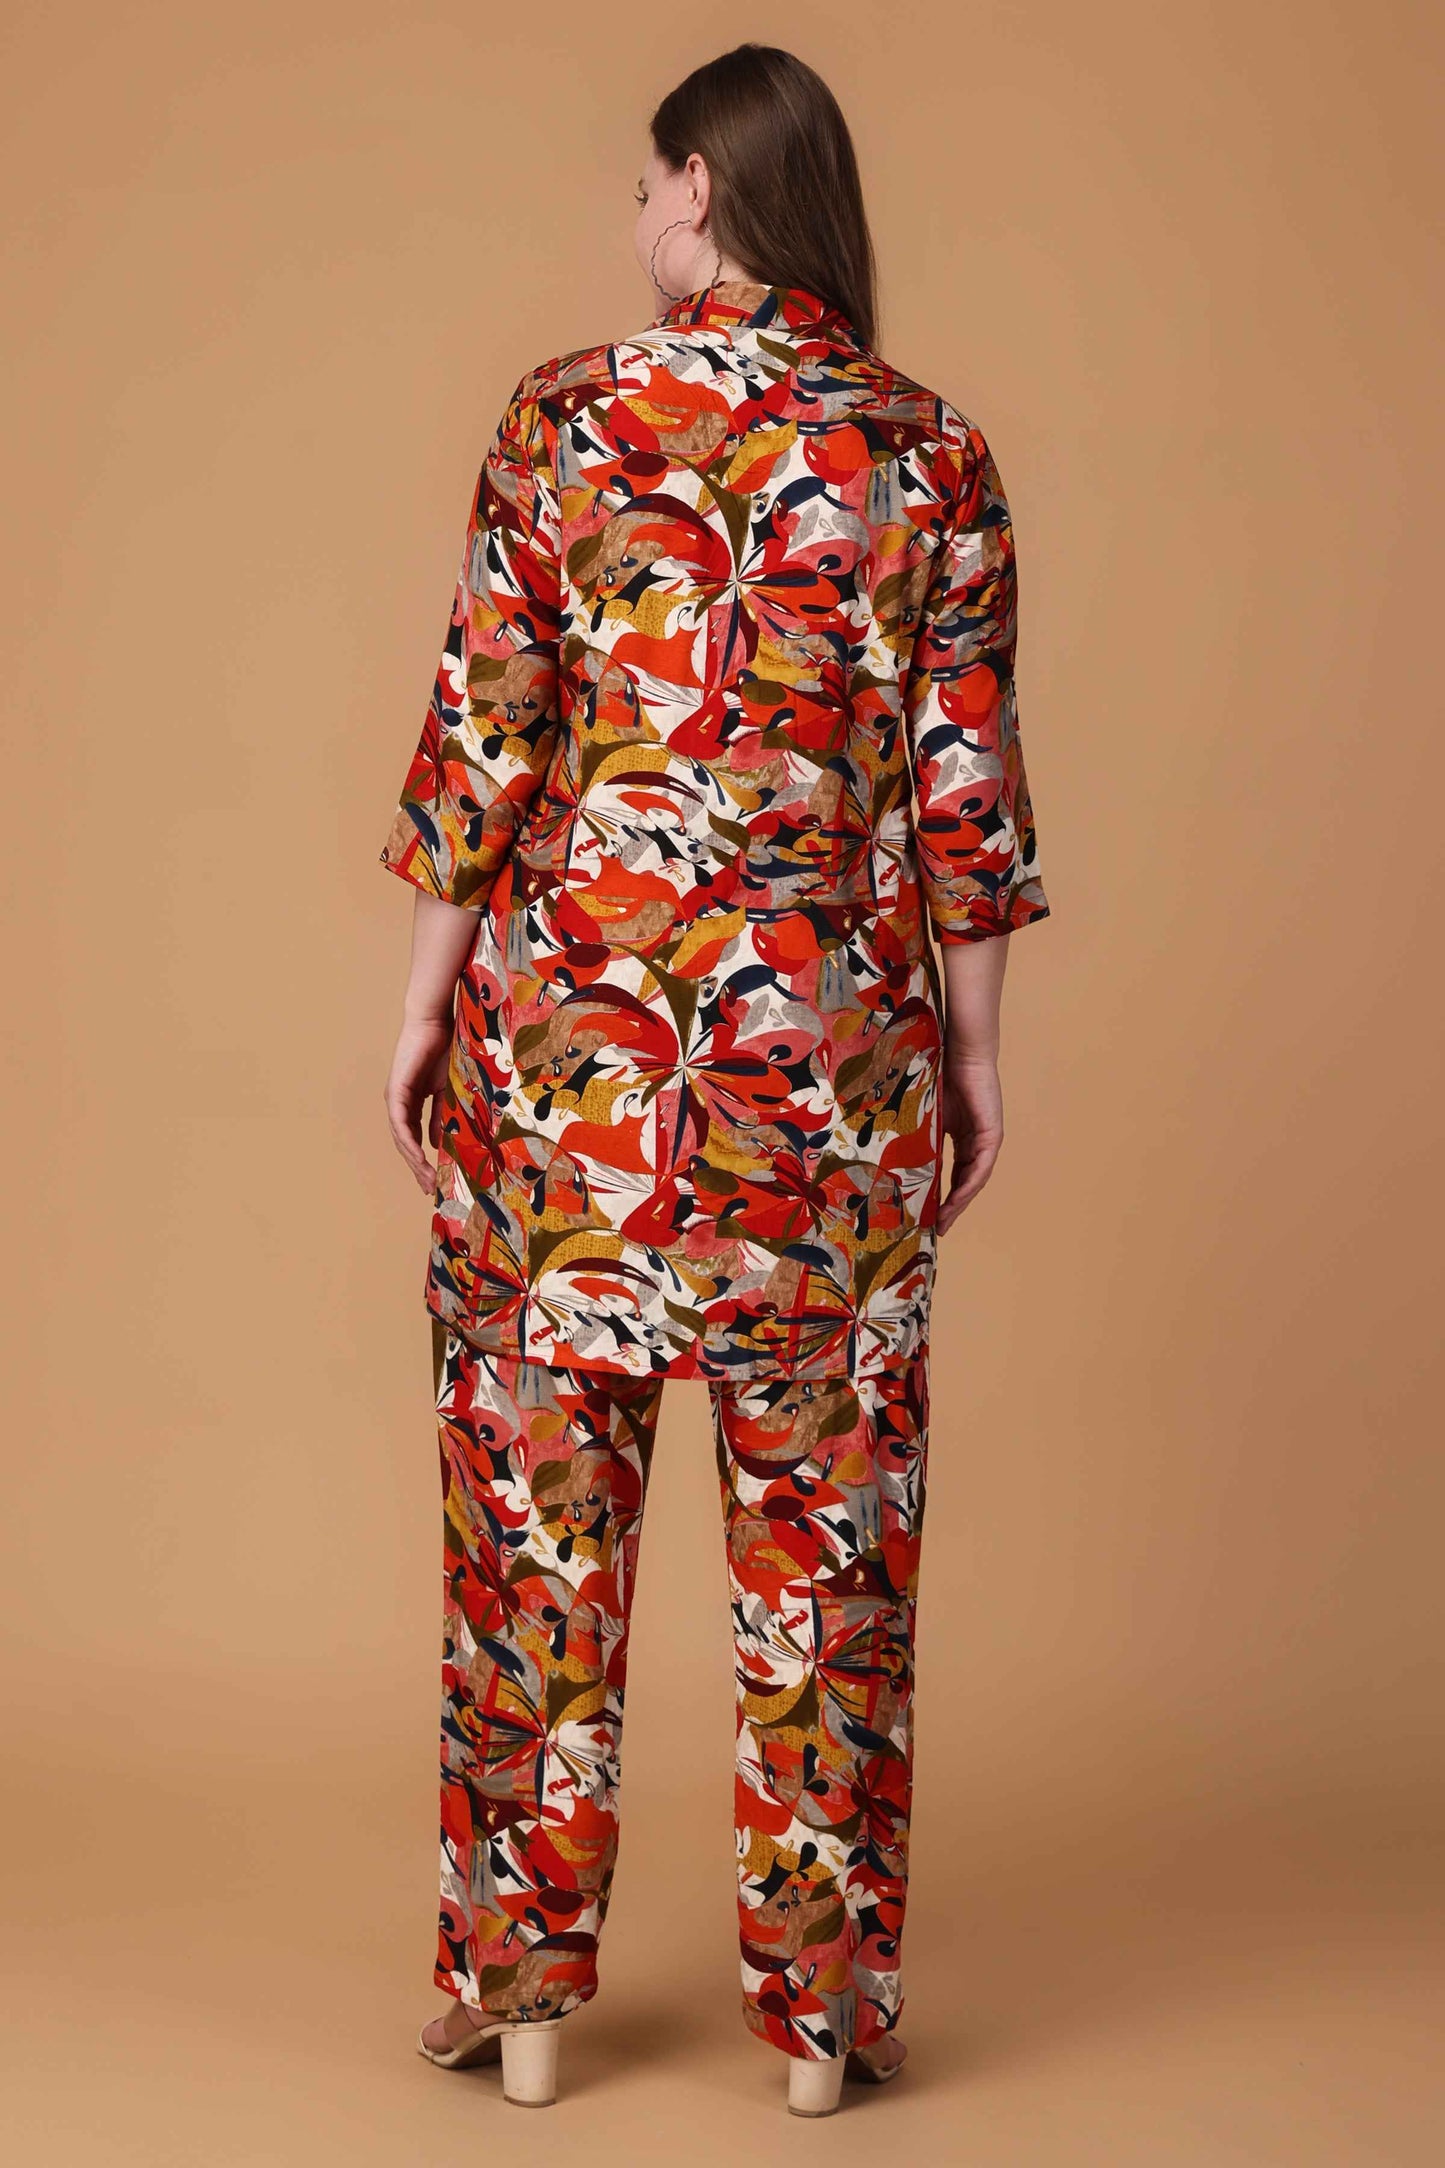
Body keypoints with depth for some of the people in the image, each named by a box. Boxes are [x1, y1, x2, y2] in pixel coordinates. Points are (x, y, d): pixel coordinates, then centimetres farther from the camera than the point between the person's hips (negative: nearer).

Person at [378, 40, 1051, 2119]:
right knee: (822, 1515, 9)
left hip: (571, 1023, -1)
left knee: (542, 1496, 10)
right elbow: (965, 787, -1)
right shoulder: (936, 454, -1)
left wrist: (427, 1002, 3)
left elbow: (483, 733, -5)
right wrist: (975, 1052, 7)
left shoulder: (566, 414, -4)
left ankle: (524, 1984, 17)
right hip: (827, 1040, 1)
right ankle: (822, 2007, 15)